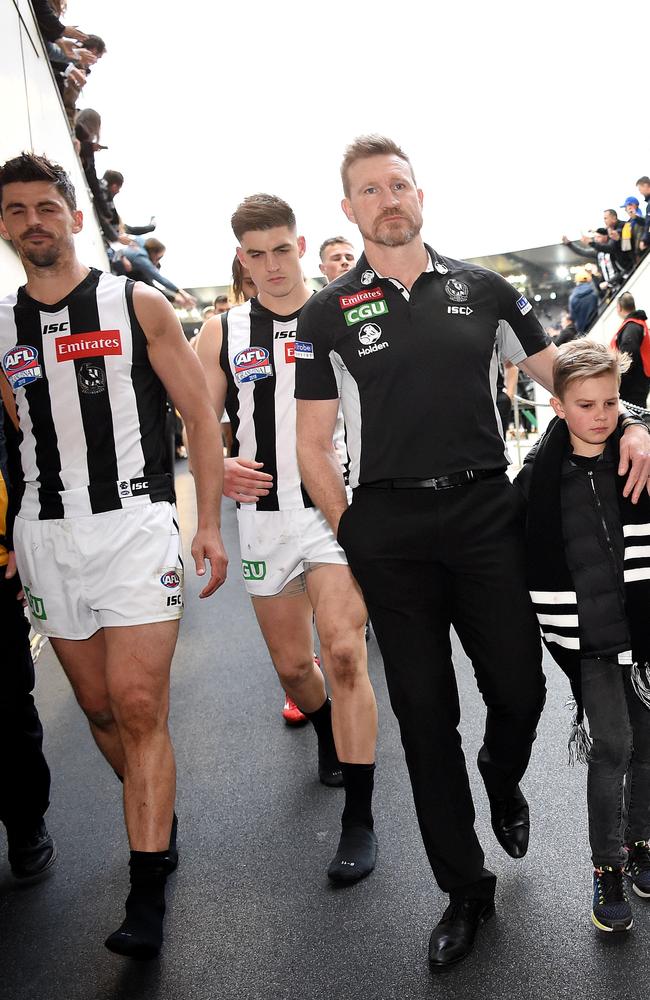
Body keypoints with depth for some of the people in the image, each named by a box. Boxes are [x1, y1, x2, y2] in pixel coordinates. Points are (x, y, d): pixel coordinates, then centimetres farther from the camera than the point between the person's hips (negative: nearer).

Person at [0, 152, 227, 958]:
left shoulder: (139, 307, 0)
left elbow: (199, 414, 1)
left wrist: (209, 523, -5)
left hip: (136, 523, -4)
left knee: (138, 705, -10)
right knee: (100, 707, 11)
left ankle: (147, 898, -1)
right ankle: (159, 823, 34)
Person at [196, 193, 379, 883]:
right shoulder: (223, 333, 6)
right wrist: (219, 468, -15)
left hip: (341, 508, -2)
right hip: (264, 514, 3)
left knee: (343, 654, -16)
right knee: (292, 665, 13)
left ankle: (359, 821, -3)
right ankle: (329, 732, 48)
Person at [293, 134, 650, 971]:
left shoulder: (481, 288, 8)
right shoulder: (328, 313, 3)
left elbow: (556, 371, 15)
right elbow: (312, 443, 4)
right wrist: (350, 535, -2)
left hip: (485, 514, 1)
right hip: (389, 534, -1)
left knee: (520, 690, 4)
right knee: (424, 714, 6)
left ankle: (501, 776, 43)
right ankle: (464, 889, 25)